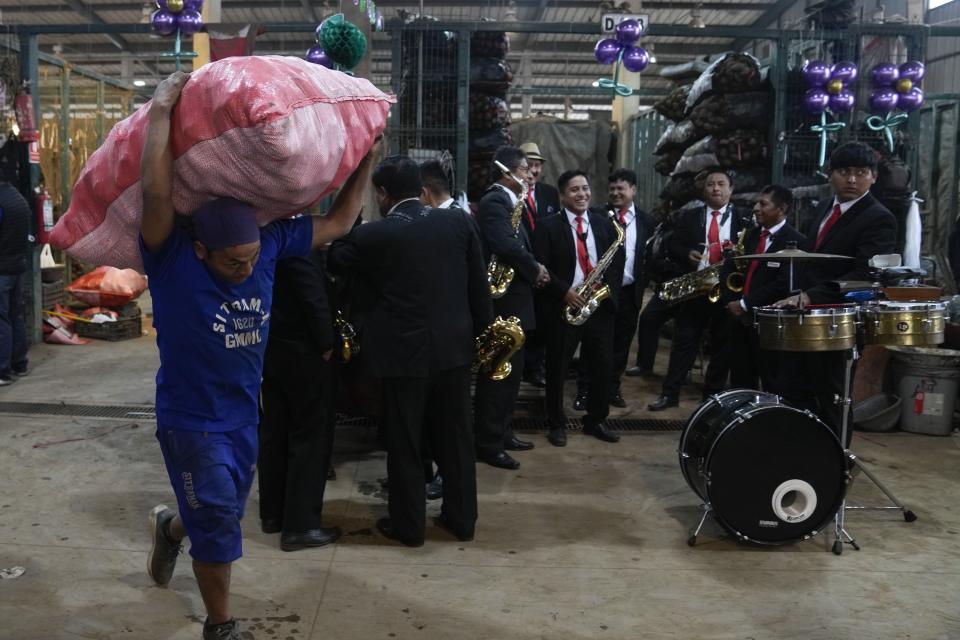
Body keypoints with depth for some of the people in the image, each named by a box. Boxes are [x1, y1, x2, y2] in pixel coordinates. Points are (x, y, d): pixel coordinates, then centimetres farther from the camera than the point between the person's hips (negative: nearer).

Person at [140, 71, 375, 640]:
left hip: (244, 416, 6)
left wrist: (367, 157, -3)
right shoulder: (173, 258, -22)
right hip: (190, 420, -6)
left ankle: (171, 527, 57)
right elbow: (157, 192, -40)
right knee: (218, 525, 1)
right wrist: (163, 111, -35)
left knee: (222, 514, 23)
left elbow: (340, 221, 0)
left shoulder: (268, 245, -9)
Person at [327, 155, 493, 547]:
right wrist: (482, 333, 14)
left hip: (403, 351, -4)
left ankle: (408, 526, 18)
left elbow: (332, 262, 7)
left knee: (404, 441, 9)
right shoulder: (459, 223, -1)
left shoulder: (373, 235, -10)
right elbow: (479, 286, 3)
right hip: (454, 346, 4)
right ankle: (462, 518, 24)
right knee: (455, 436, 14)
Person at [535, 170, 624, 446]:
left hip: (601, 306, 4)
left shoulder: (605, 223, 11)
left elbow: (617, 263, 10)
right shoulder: (549, 226, -3)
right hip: (564, 307, -4)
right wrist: (564, 291, -18)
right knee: (558, 369, 5)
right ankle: (557, 424, 18)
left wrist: (609, 291, -6)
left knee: (603, 367, 9)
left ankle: (596, 421, 25)